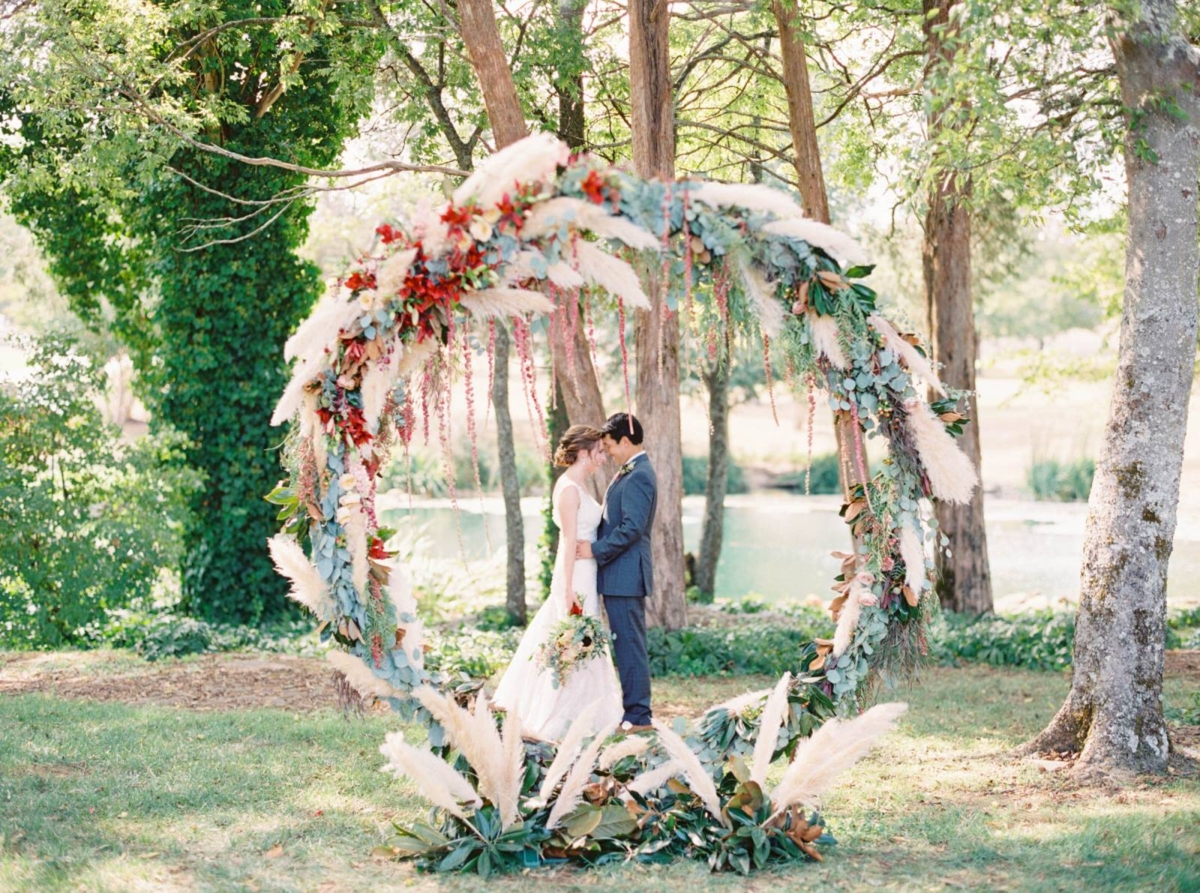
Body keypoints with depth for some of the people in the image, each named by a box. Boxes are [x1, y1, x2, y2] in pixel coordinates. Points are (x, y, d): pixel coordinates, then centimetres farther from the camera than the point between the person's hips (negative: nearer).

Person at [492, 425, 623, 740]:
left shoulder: (580, 485, 12)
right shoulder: (569, 489, -16)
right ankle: (556, 720, 2)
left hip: (585, 575, 10)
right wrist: (570, 590, -21)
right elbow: (569, 541, -20)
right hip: (576, 576, -10)